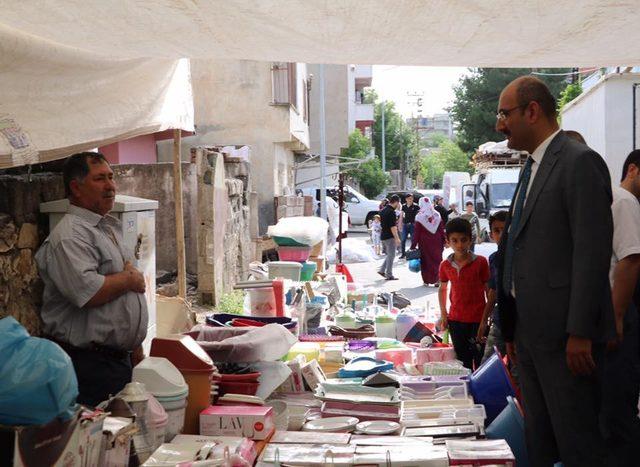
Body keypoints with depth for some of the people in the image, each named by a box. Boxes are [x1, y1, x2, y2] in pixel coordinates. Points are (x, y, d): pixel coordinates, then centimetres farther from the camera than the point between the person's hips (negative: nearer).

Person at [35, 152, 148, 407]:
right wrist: (130, 278, -12)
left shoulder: (110, 229, 17)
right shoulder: (69, 236, -15)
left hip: (120, 357, 9)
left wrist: (135, 347, 21)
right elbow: (87, 292, -29)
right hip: (90, 364, -9)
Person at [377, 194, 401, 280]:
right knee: (391, 255, -1)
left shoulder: (383, 210, 10)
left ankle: (382, 270, 14)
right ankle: (389, 275, 3)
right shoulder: (391, 212, -18)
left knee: (389, 255, 20)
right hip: (390, 237, -9)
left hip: (383, 236, 9)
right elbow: (392, 227, -22)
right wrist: (397, 238, -20)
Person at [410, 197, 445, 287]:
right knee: (437, 259, 8)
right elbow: (442, 230, 3)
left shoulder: (420, 217, -11)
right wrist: (443, 241, 11)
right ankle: (438, 279, 2)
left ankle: (427, 280, 8)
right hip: (436, 242, 2)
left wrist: (413, 245, -6)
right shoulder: (437, 215, -1)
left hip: (424, 242, -2)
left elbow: (416, 232, -10)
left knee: (426, 260, 6)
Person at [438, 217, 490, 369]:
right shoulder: (445, 265, 1)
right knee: (463, 361, 11)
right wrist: (443, 314, 9)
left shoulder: (480, 262, -9)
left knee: (480, 361, 2)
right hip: (456, 320, 3)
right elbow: (442, 289, 15)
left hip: (479, 319, -3)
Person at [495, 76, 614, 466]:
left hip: (564, 331, -9)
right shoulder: (533, 167, 17)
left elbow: (592, 251, -18)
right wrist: (513, 329, 16)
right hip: (530, 329, 9)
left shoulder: (579, 162, -11)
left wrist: (580, 332, -20)